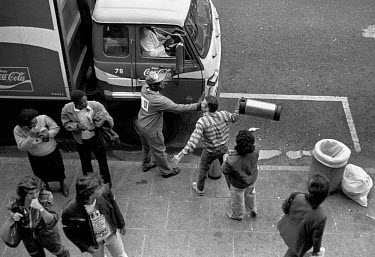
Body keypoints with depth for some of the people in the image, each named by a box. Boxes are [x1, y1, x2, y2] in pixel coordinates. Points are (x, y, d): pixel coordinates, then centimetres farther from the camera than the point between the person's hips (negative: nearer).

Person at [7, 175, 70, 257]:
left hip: (45, 231, -2)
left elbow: (52, 221, -40)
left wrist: (40, 208, -54)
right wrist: (13, 215, -22)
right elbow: (9, 209, 1)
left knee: (57, 250, 24)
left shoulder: (45, 198, -32)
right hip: (27, 234, 2)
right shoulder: (17, 201, -24)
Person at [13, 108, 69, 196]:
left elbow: (56, 128, -12)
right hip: (35, 157, 0)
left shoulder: (44, 119, -27)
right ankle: (45, 186, 57)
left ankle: (62, 184, 54)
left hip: (52, 152, 0)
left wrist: (48, 134, -31)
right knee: (41, 176, 24)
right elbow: (22, 147, -28)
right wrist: (31, 136, -42)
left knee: (58, 170, 22)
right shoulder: (18, 130, -26)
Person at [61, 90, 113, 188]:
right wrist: (76, 126, -25)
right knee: (85, 162, 20)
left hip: (96, 138, -1)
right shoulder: (67, 110, -20)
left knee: (102, 160, 16)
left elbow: (108, 119, -13)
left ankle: (106, 181, 40)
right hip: (81, 141, 1)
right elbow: (66, 124, -6)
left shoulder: (96, 106, -23)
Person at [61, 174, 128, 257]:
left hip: (112, 234, 2)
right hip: (92, 243, -2)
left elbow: (114, 207, -9)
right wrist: (85, 247, -13)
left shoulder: (104, 191, -31)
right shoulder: (69, 211, -37)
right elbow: (69, 232, -16)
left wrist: (121, 224, 6)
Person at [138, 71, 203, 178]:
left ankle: (146, 165, 54)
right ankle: (166, 171, 36)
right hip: (152, 130, -8)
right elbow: (178, 108, -32)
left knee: (146, 147, 31)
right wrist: (197, 106, -30)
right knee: (159, 151, 15)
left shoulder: (145, 88, -15)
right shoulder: (159, 100, -37)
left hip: (141, 125, 8)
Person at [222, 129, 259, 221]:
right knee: (250, 194, 37)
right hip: (252, 179, 4)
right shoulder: (255, 152, -34)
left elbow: (225, 171, -24)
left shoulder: (232, 161, -44)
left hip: (239, 184, -4)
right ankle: (253, 210, 65)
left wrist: (228, 158, -14)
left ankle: (237, 215, 58)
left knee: (237, 199, 28)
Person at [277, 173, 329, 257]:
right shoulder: (321, 217, -37)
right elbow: (317, 237, -21)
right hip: (300, 243, -4)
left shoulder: (297, 197, -31)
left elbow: (284, 208, -10)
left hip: (287, 230, 4)